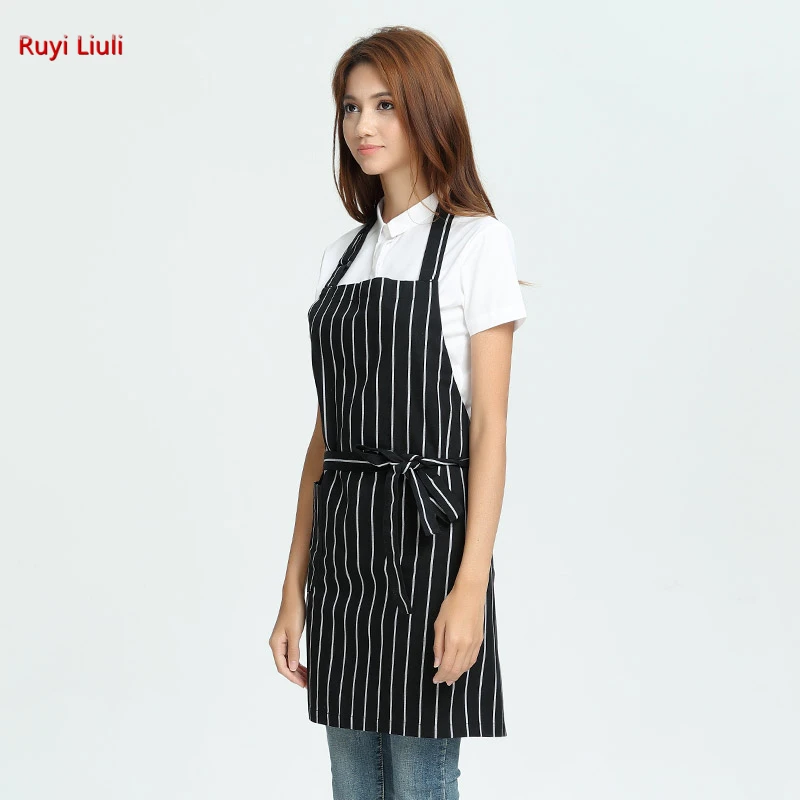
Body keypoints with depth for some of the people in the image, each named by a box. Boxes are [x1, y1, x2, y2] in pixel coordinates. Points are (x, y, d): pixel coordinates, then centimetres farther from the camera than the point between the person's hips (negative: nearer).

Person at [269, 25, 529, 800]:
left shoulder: (476, 242, -4)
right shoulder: (343, 254, 12)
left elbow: (490, 424, -9)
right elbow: (326, 428, 11)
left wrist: (472, 583, -17)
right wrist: (294, 587, 8)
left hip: (424, 533, -6)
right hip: (341, 543, 6)